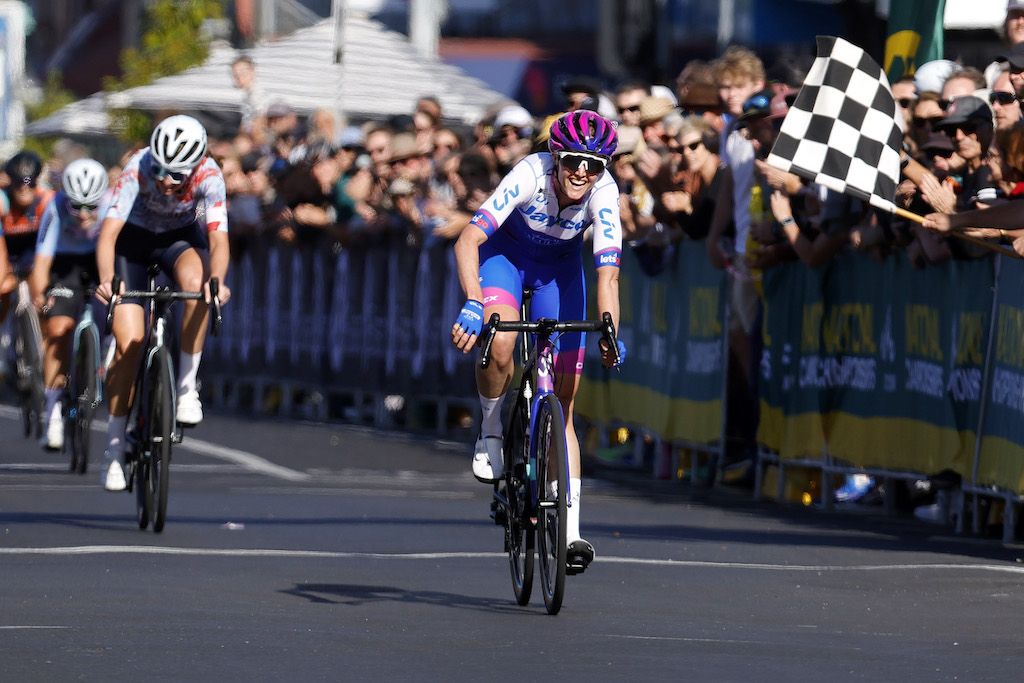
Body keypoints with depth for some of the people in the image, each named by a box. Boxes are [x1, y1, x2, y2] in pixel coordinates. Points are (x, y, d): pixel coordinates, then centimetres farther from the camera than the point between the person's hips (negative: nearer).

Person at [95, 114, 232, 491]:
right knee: (128, 342, -10)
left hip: (181, 236, 1)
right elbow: (108, 233, -40)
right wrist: (106, 280, -58)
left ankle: (187, 386, -19)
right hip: (134, 237, -1)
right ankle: (115, 445, 4)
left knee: (195, 281, -35)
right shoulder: (137, 170, -34)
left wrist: (217, 280, -56)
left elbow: (218, 238, -36)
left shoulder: (208, 176, -30)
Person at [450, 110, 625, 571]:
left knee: (562, 402, -4)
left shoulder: (604, 193, -28)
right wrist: (472, 305, -56)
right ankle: (491, 430, -6)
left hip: (559, 268, 2)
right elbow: (468, 242, -41)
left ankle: (570, 529, -5)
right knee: (500, 341, -35)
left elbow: (607, 273, -34)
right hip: (506, 254, -2)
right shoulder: (531, 175, -34)